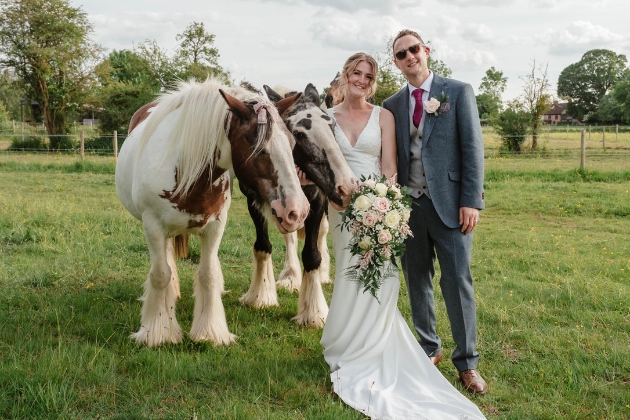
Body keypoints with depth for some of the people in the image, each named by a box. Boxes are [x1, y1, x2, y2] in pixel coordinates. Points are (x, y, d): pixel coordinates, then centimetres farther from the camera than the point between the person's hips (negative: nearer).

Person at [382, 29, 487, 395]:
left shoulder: (458, 92, 0)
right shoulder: (392, 105, 10)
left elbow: (473, 148, -4)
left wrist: (471, 201, -11)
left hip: (449, 204, -3)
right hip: (408, 204, 4)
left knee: (458, 281, -2)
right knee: (417, 280, 10)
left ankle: (466, 361, 9)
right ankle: (430, 349, 25)